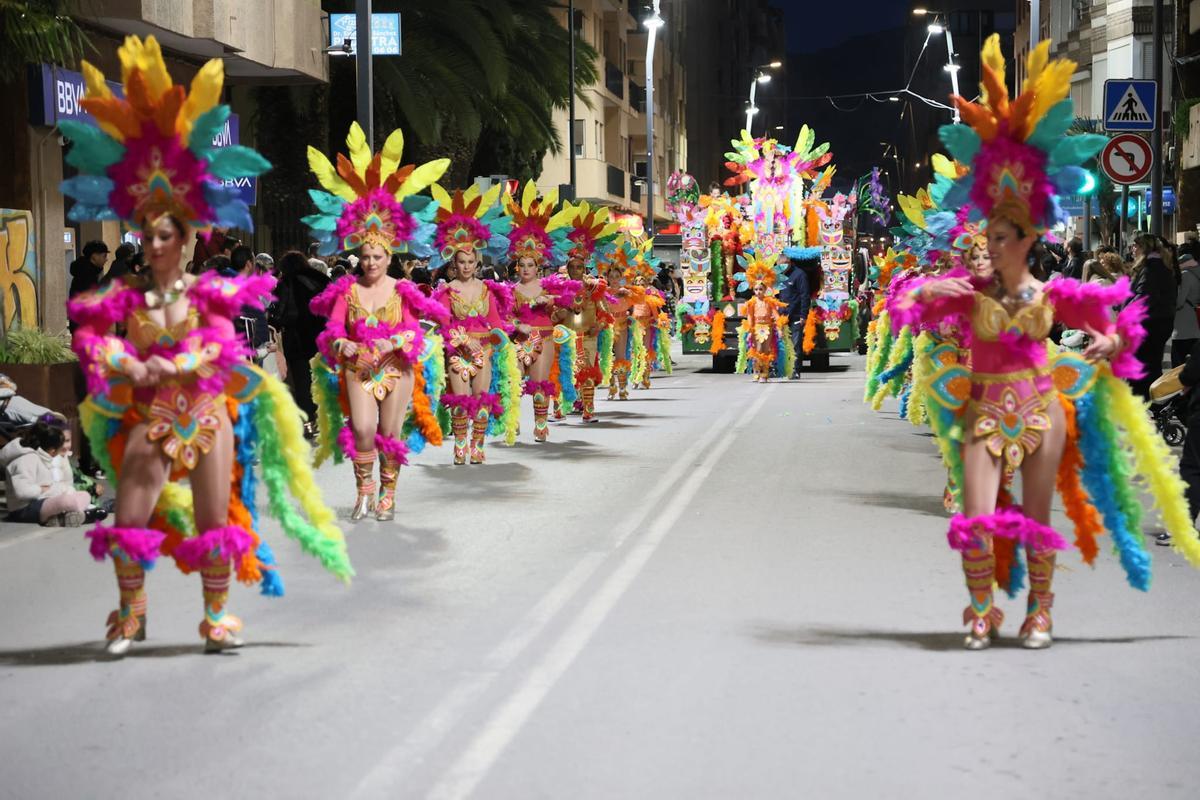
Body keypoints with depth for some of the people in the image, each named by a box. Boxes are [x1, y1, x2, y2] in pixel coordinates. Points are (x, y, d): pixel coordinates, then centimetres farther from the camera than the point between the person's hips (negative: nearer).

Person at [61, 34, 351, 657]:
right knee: (128, 520, -1)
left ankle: (218, 613, 16)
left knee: (215, 520, 3)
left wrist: (170, 367, -19)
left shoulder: (207, 292, -1)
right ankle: (130, 614, 16)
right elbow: (90, 338, -6)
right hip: (147, 418, 1)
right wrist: (130, 367, -19)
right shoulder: (124, 296, 3)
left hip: (206, 413, -1)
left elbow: (220, 344, -11)